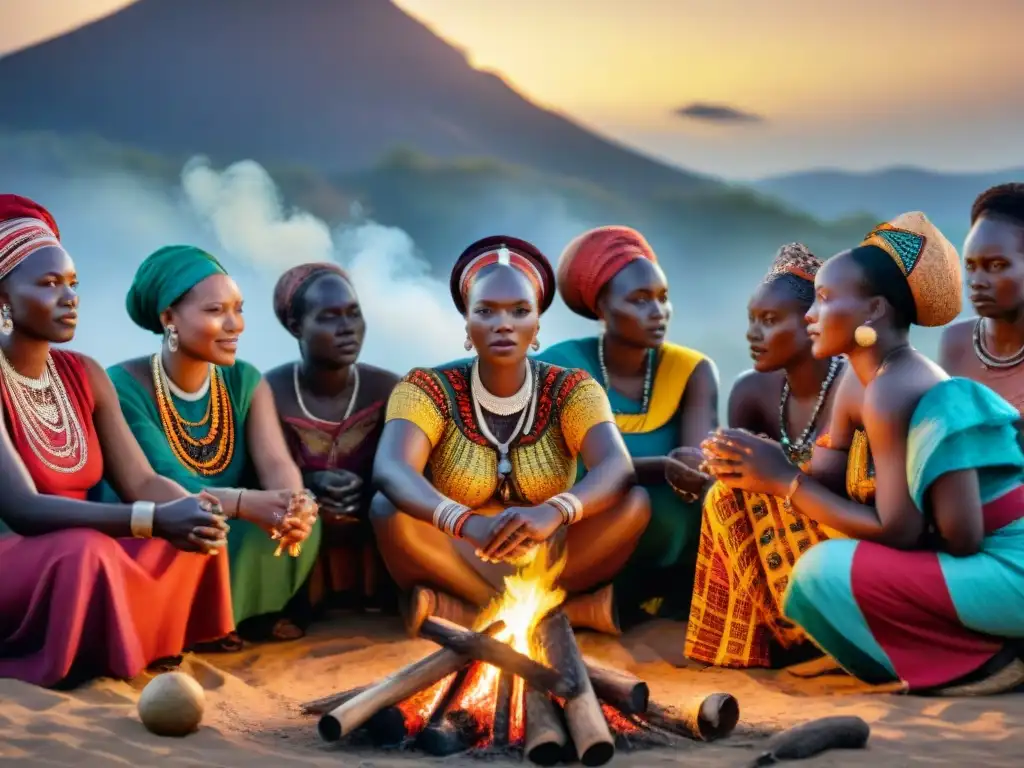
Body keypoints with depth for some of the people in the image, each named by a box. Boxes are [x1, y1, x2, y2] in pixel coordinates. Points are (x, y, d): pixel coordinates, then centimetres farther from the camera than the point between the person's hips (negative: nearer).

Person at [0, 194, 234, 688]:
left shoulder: (84, 375, 6)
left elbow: (142, 483, 1)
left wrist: (196, 514, -23)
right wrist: (153, 521, -35)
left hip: (80, 554, 7)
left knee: (195, 537, -11)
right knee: (86, 551, -35)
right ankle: (78, 667, -11)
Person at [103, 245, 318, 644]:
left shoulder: (244, 382, 3)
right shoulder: (124, 387, -16)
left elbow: (276, 461, -13)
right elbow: (163, 485, -27)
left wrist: (295, 504, -39)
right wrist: (247, 504, -47)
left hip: (233, 545, 5)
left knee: (298, 519, -24)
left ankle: (249, 613, -3)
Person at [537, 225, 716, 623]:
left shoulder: (693, 370, -2)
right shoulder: (559, 367, -10)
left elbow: (702, 461, -17)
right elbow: (585, 468, -21)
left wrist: (693, 467, -42)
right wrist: (664, 468, -39)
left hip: (669, 551, 3)